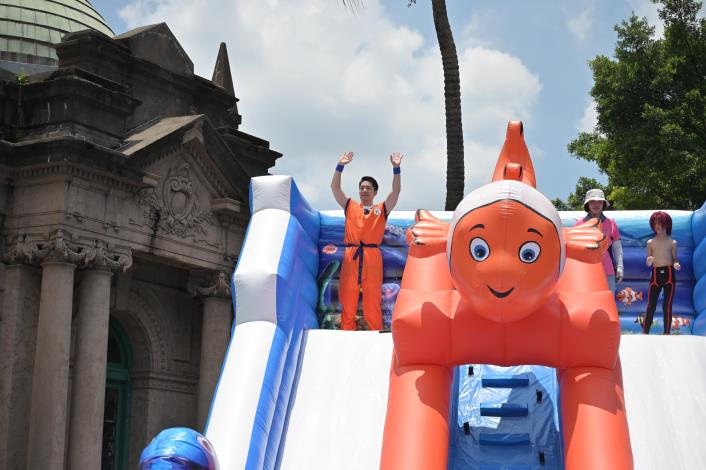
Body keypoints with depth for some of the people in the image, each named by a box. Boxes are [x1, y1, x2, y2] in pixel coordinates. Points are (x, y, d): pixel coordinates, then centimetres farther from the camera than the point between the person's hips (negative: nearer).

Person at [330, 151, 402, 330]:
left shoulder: (382, 209, 14)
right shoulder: (350, 206, 17)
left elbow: (396, 191, 2)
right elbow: (335, 187, 9)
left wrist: (396, 169, -8)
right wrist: (340, 166, 0)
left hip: (372, 256, -1)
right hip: (351, 255, 1)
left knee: (372, 299, 0)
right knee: (347, 298, 1)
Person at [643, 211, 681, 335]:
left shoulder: (672, 242, 5)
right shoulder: (650, 242, 7)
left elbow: (674, 259, 7)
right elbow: (648, 263, 9)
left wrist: (676, 264, -15)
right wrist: (649, 262, -15)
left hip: (669, 275, 0)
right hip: (655, 275, 1)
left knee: (667, 306, 1)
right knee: (651, 306, -2)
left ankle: (667, 334, 6)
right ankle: (645, 333, 0)